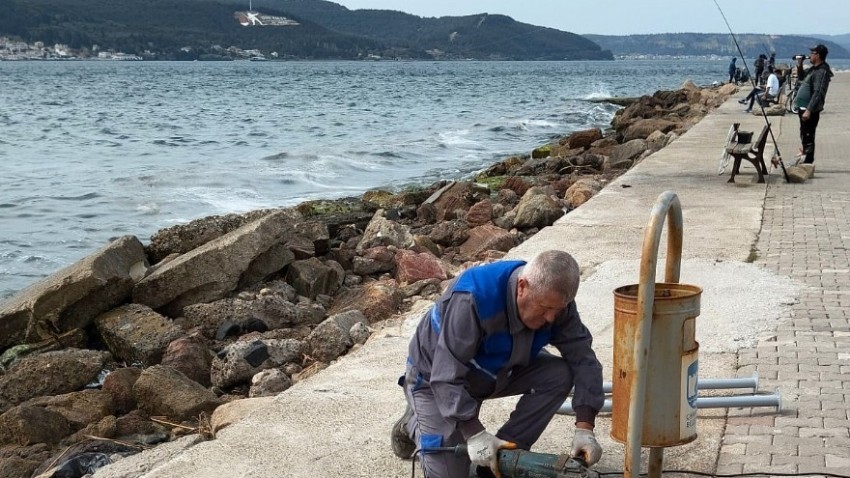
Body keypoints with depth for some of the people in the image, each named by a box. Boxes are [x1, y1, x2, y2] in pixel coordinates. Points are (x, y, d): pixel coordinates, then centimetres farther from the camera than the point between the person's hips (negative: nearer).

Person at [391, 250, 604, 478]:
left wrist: (584, 427, -27)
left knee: (559, 375, -18)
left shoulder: (556, 300, -21)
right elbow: (447, 375, -37)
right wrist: (475, 433, -40)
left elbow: (582, 359, -17)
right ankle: (413, 423, 19)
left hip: (498, 370, 6)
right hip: (435, 376, -5)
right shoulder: (472, 299, -39)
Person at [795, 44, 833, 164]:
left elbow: (818, 93, -26)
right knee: (805, 134, 20)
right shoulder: (814, 69, 13)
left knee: (808, 136, -7)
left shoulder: (822, 72, -17)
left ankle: (808, 162, -3)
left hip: (810, 110, -10)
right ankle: (806, 152, 33)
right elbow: (802, 77, 33)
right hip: (804, 107, 10)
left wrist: (809, 110, -31)